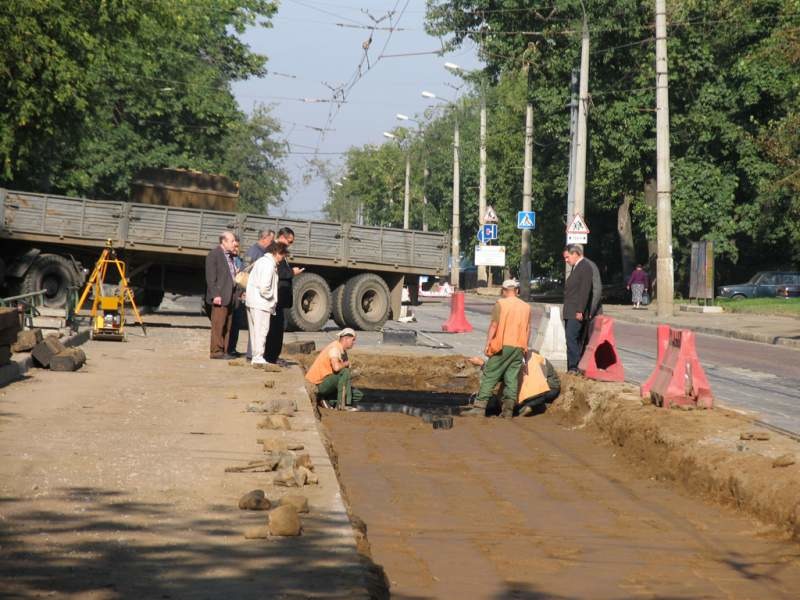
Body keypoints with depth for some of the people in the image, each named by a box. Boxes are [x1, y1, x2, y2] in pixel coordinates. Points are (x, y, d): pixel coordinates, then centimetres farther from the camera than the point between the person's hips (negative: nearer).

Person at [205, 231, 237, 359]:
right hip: (220, 297, -8)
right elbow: (210, 277, -11)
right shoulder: (213, 255, -6)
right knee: (218, 325, -7)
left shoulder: (230, 256, 18)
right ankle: (216, 351, -6)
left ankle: (224, 351, 10)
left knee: (227, 326, 8)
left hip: (230, 297, 8)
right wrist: (215, 295, -18)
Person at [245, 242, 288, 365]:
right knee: (261, 330, -5)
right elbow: (264, 287, -24)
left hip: (252, 300, 10)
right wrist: (272, 298, -8)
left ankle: (255, 356, 18)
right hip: (261, 303, -10)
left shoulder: (262, 261, 16)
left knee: (255, 330, 14)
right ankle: (258, 358, -4)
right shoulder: (269, 265, -16)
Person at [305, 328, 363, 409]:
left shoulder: (343, 350, 10)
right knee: (345, 372, -31)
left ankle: (327, 399, 5)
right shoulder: (335, 348, -21)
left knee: (358, 395, 5)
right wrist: (346, 363, -16)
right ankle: (342, 404, -25)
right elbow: (336, 367, -36)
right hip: (322, 383, -9)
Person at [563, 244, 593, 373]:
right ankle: (573, 368, 11)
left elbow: (585, 291, -18)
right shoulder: (576, 267, 19)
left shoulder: (585, 267, -11)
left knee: (572, 339, -15)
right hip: (570, 313, 10)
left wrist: (580, 311, -21)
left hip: (577, 313, -10)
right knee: (572, 340, 9)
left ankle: (574, 368, -15)